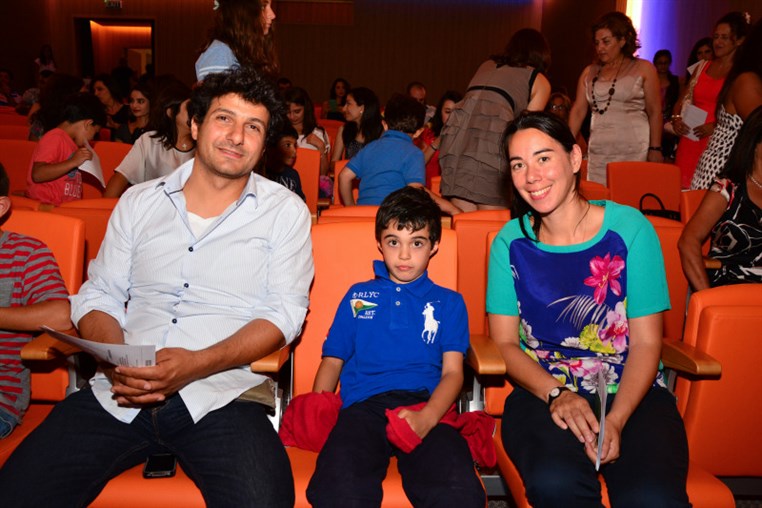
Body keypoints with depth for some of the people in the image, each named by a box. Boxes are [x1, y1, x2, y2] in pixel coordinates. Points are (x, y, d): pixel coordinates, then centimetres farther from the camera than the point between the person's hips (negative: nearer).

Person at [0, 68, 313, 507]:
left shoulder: (285, 211, 5)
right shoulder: (138, 203, 14)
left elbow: (284, 314, -2)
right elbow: (98, 296, 14)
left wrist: (196, 365, -16)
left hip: (221, 394, -2)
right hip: (119, 394, 3)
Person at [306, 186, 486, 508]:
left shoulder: (449, 302, 23)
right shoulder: (358, 296, 27)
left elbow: (452, 372, 11)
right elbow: (333, 360, 24)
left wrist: (426, 418, -11)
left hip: (425, 406, 0)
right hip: (363, 406, 1)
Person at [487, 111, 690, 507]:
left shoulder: (628, 228, -2)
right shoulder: (511, 242, 3)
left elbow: (646, 343, -2)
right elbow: (505, 342, 3)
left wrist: (615, 420, -18)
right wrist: (557, 394, -15)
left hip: (632, 394, -1)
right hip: (543, 393, 1)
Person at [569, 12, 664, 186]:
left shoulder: (643, 69, 4)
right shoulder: (589, 72, 12)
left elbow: (655, 111, 1)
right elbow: (578, 111, 10)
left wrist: (655, 149, -6)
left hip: (633, 150, -3)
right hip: (597, 152, 3)